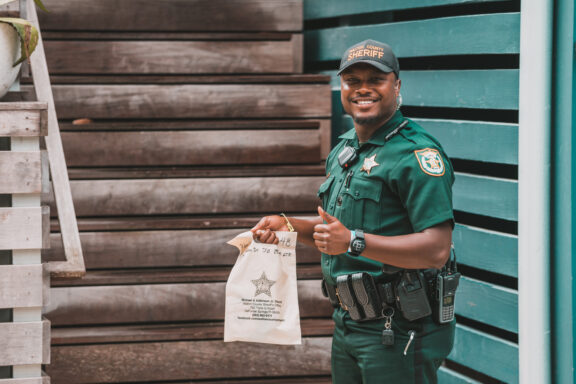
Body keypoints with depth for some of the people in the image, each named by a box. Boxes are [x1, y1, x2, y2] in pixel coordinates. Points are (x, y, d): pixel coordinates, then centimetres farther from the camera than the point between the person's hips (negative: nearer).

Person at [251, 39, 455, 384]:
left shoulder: (418, 154, -14)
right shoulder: (344, 150, 14)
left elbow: (437, 249, -24)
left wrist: (354, 241, -28)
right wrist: (289, 226, 9)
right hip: (347, 326, 8)